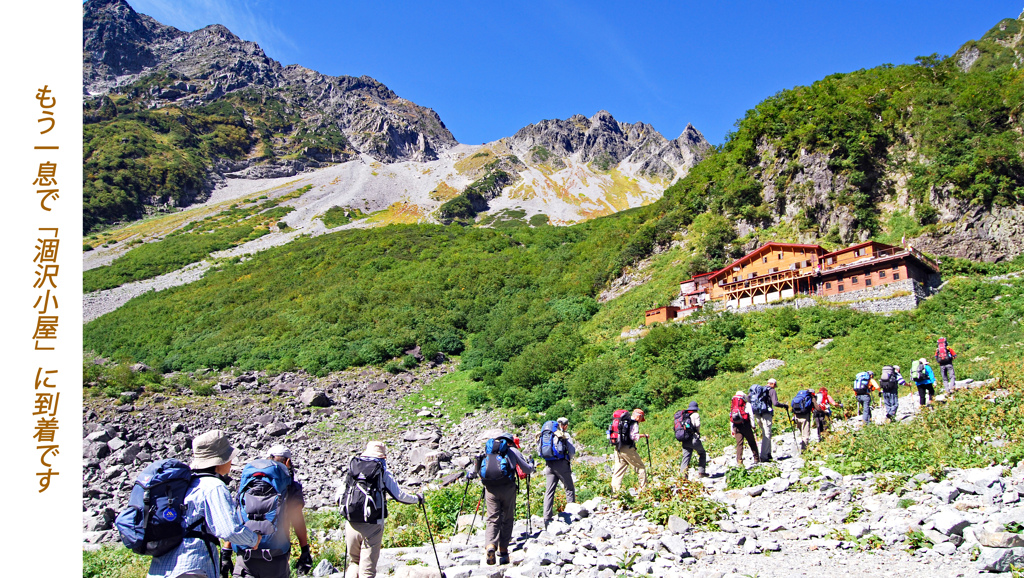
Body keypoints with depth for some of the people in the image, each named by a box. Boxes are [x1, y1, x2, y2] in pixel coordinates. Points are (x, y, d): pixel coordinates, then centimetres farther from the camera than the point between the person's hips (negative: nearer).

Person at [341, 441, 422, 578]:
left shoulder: (352, 468, 8)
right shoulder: (383, 473, 0)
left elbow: (339, 496, 11)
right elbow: (399, 495, 1)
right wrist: (417, 498, 19)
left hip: (351, 523, 3)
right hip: (372, 524, -3)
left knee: (354, 562, 20)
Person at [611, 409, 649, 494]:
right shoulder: (634, 423, -5)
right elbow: (633, 436, -16)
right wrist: (642, 435, -2)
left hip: (618, 448, 7)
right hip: (627, 448, -7)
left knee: (618, 470, 7)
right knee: (641, 468, 6)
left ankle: (615, 491, 1)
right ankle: (644, 488, 10)